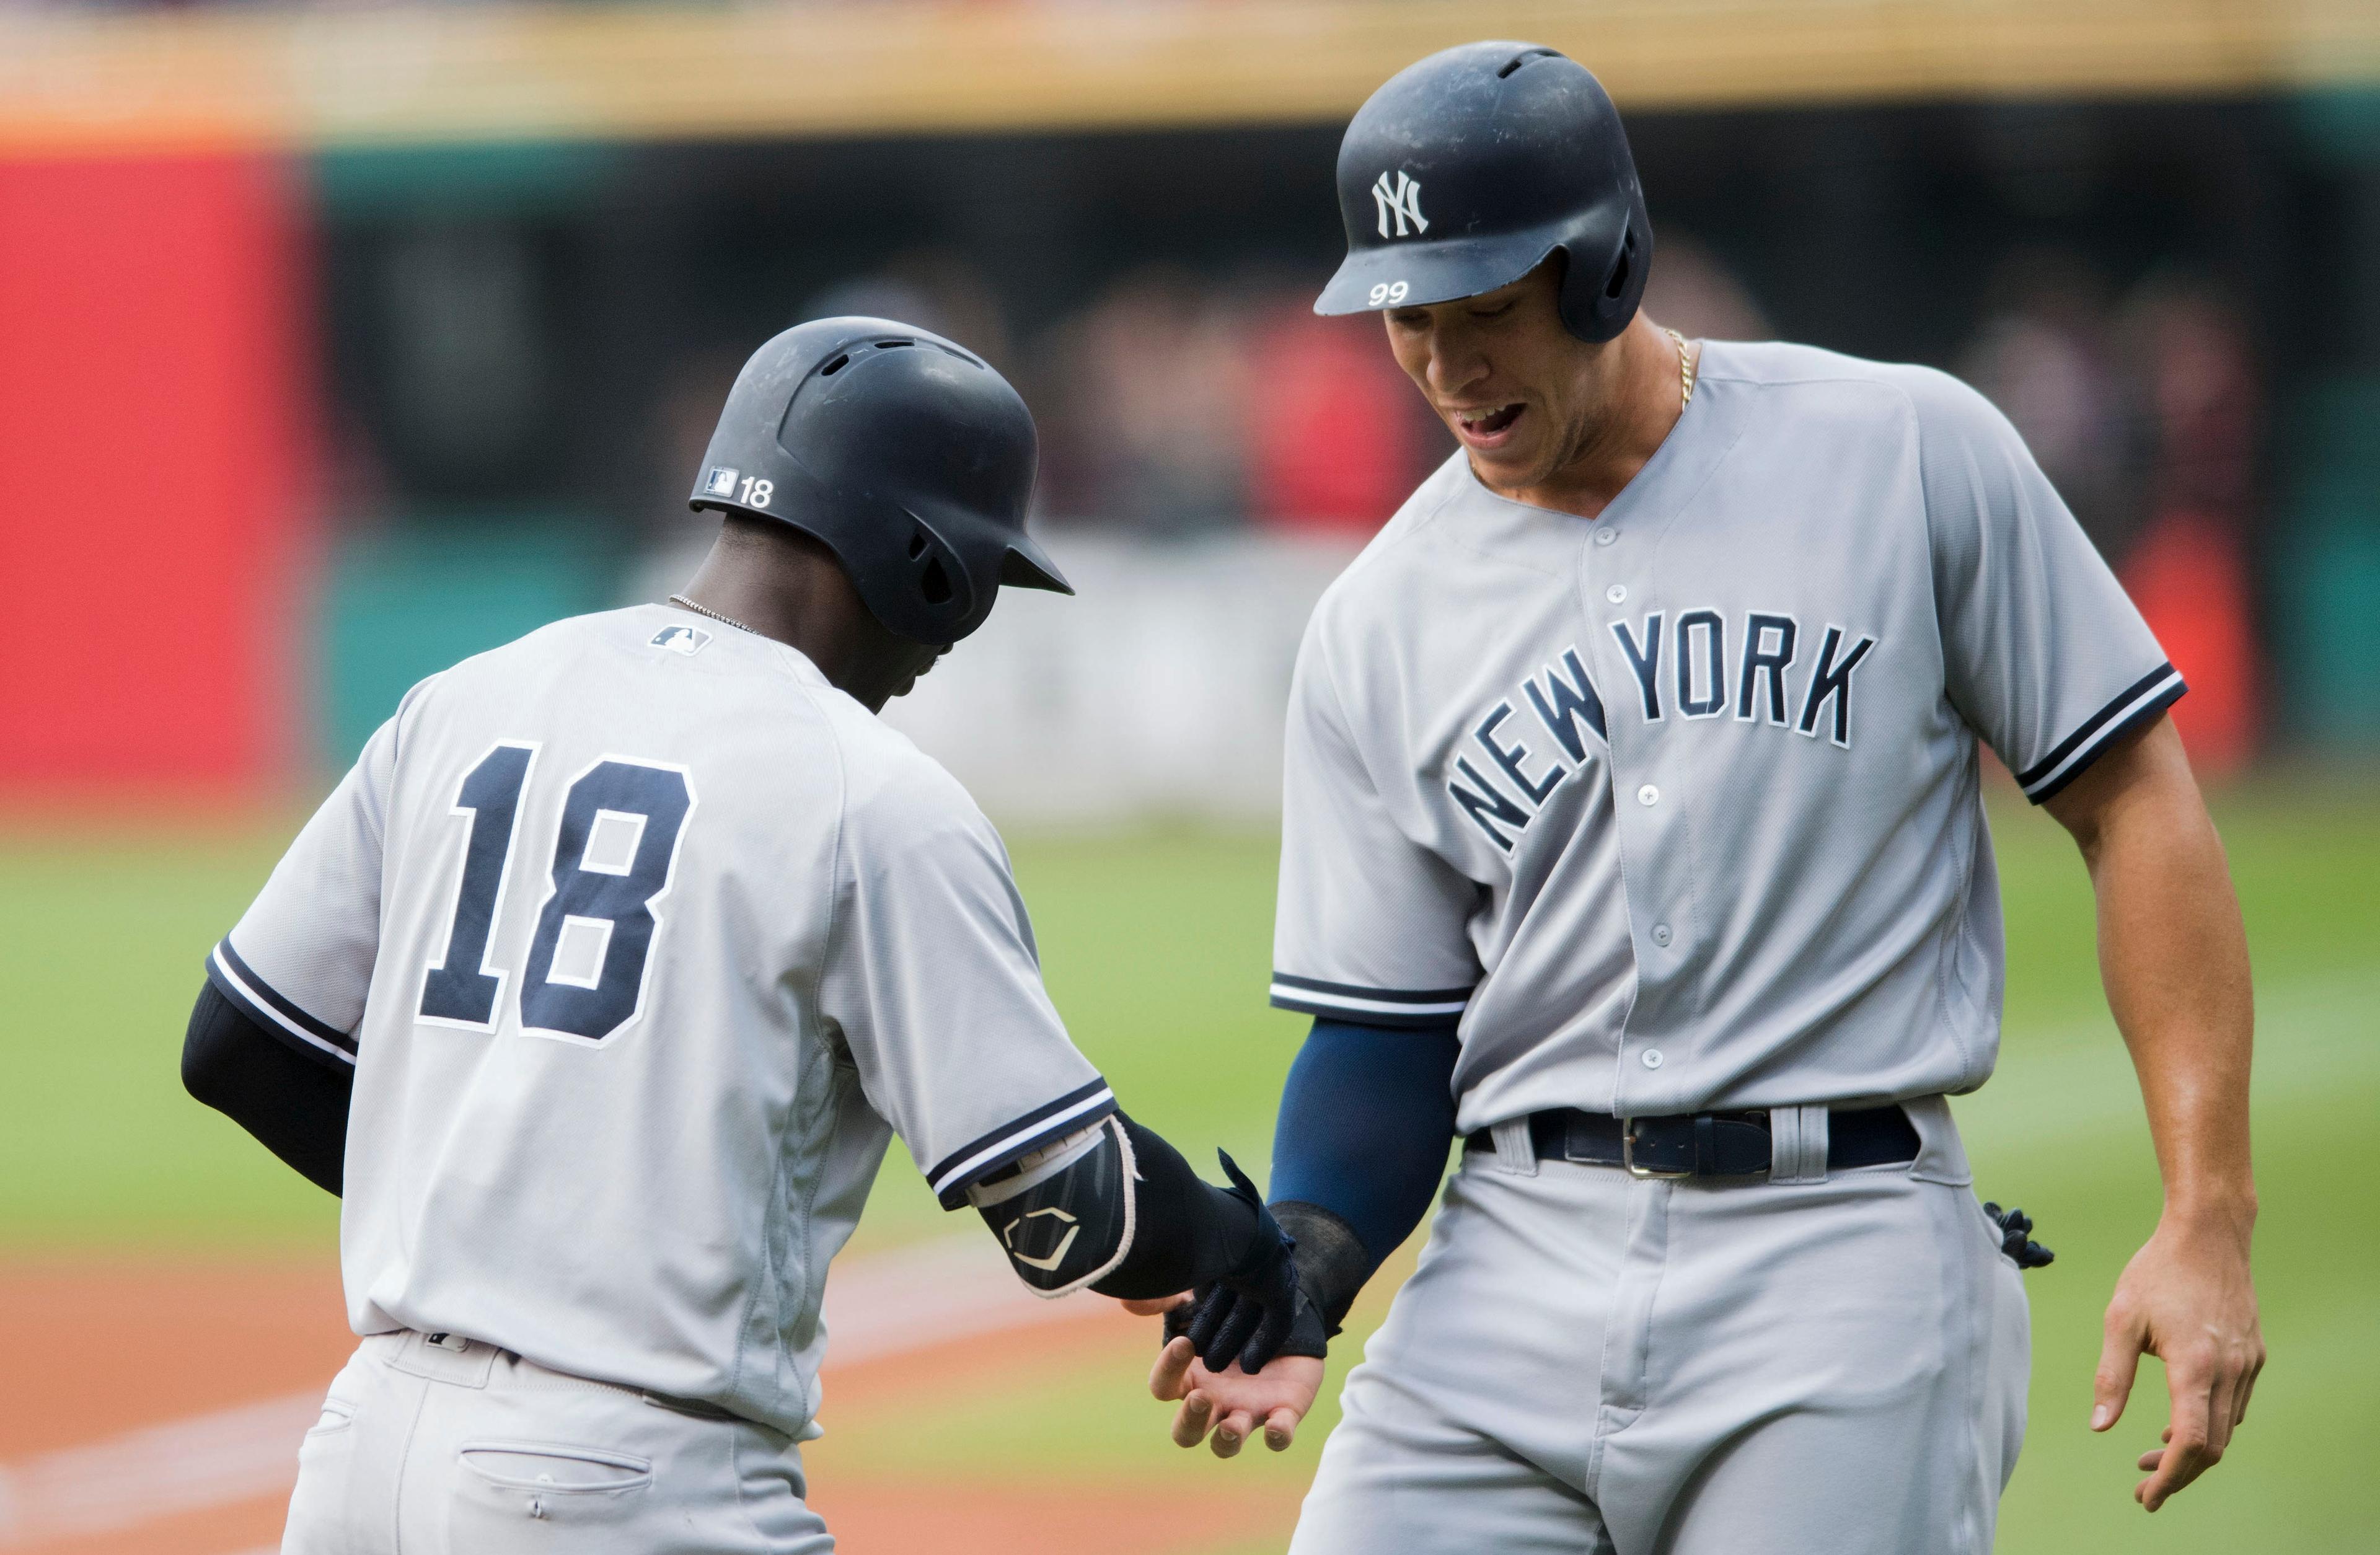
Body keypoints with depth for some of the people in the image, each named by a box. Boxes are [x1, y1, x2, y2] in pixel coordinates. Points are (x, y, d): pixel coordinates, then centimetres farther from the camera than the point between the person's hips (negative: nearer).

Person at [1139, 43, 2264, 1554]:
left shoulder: (1910, 453, 0)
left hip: (1848, 1261, -3)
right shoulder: (1377, 630, 9)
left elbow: (2136, 803, 1)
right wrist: (1299, 1272, -10)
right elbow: (1386, 1040, 12)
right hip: (1513, 1263, 3)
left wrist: (2207, 1218, -7)